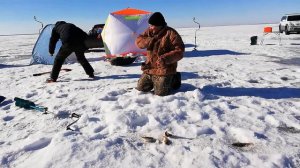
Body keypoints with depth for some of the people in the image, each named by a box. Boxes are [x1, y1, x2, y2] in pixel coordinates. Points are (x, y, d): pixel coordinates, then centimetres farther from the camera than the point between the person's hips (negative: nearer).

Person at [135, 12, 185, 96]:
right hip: (150, 68, 6)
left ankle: (174, 79, 16)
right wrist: (150, 41, -20)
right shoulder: (149, 31, 4)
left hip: (164, 69, -6)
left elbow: (179, 51, -17)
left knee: (160, 92, -9)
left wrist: (165, 58, -30)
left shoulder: (171, 33, -14)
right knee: (141, 87, 12)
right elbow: (138, 41, -3)